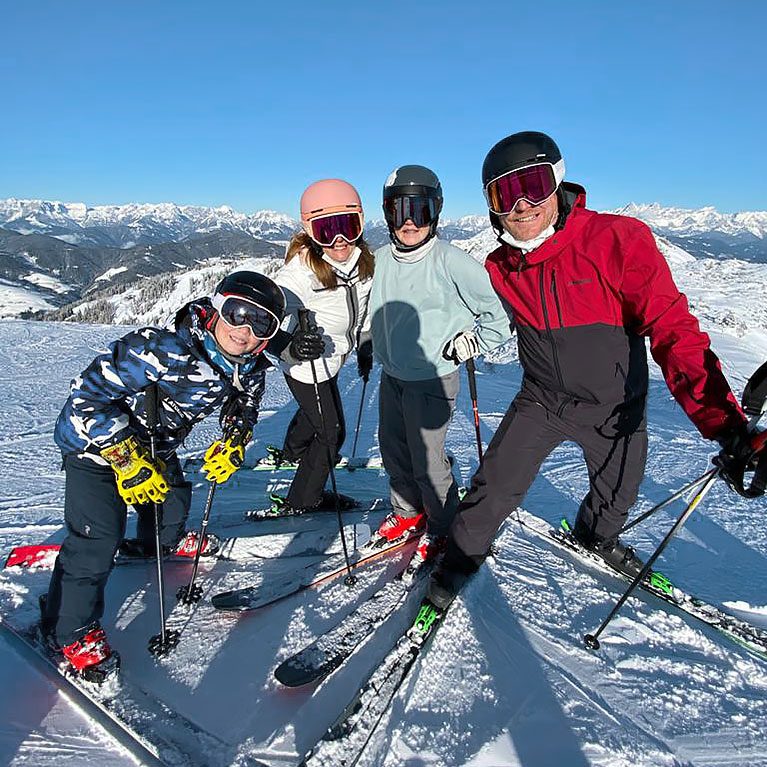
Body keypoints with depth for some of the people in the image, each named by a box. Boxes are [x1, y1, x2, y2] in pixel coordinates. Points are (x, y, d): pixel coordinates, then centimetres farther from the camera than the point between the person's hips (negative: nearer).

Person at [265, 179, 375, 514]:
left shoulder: (362, 262, -7)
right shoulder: (301, 270, -30)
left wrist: (365, 346, 15)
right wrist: (290, 346, -47)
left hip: (332, 358, 8)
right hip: (307, 365, -8)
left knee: (315, 410, 32)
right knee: (332, 431, 2)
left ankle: (290, 452, 64)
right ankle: (302, 501, 25)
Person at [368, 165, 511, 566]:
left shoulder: (449, 260, -19)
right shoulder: (383, 257, 1)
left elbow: (501, 307, -14)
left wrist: (475, 341, -11)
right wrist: (372, 348, 22)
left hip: (431, 380, -7)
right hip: (390, 375, 7)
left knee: (426, 459, 1)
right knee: (393, 450, 18)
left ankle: (441, 525, 27)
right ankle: (407, 511, 41)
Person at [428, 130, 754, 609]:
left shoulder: (620, 240, -25)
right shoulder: (500, 268, -12)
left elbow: (673, 330, -27)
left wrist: (721, 417, -33)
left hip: (615, 407, 0)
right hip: (541, 402, 1)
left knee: (617, 494, 21)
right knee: (495, 487, -4)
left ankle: (596, 537, 55)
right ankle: (462, 556, 24)